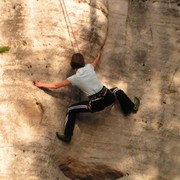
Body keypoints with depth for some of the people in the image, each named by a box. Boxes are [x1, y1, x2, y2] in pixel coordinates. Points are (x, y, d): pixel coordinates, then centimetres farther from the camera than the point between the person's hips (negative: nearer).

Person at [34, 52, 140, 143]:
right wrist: (99, 55, 55)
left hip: (95, 105, -4)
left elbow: (55, 86, 2)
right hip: (108, 97, 4)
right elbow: (96, 62, 31)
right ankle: (132, 107, 51)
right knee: (117, 91, 38)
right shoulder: (89, 67, 5)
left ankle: (67, 136, 7)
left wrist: (41, 84, 17)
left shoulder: (74, 78, -5)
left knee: (71, 110, 10)